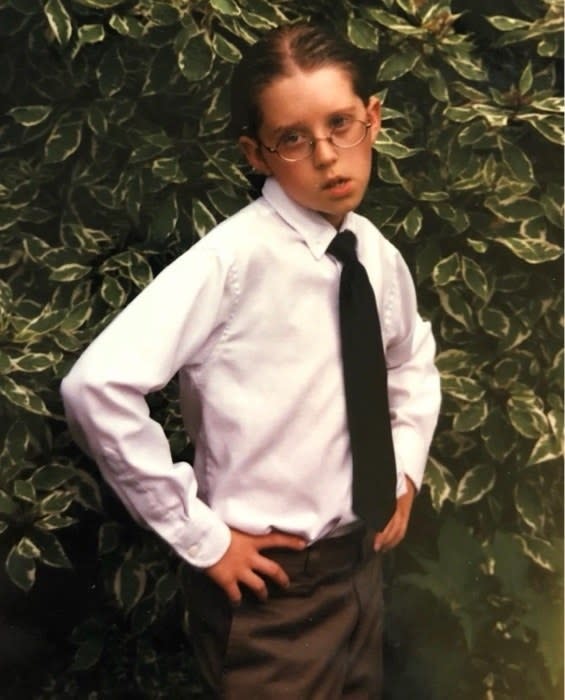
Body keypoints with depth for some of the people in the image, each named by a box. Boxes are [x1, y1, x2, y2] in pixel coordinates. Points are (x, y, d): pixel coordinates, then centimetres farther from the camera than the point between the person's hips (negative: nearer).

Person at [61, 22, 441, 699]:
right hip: (270, 583, -6)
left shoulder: (379, 256, -1)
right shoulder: (233, 260, -22)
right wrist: (199, 536, -21)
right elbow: (96, 386, -30)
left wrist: (406, 465, 6)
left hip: (359, 562, 7)